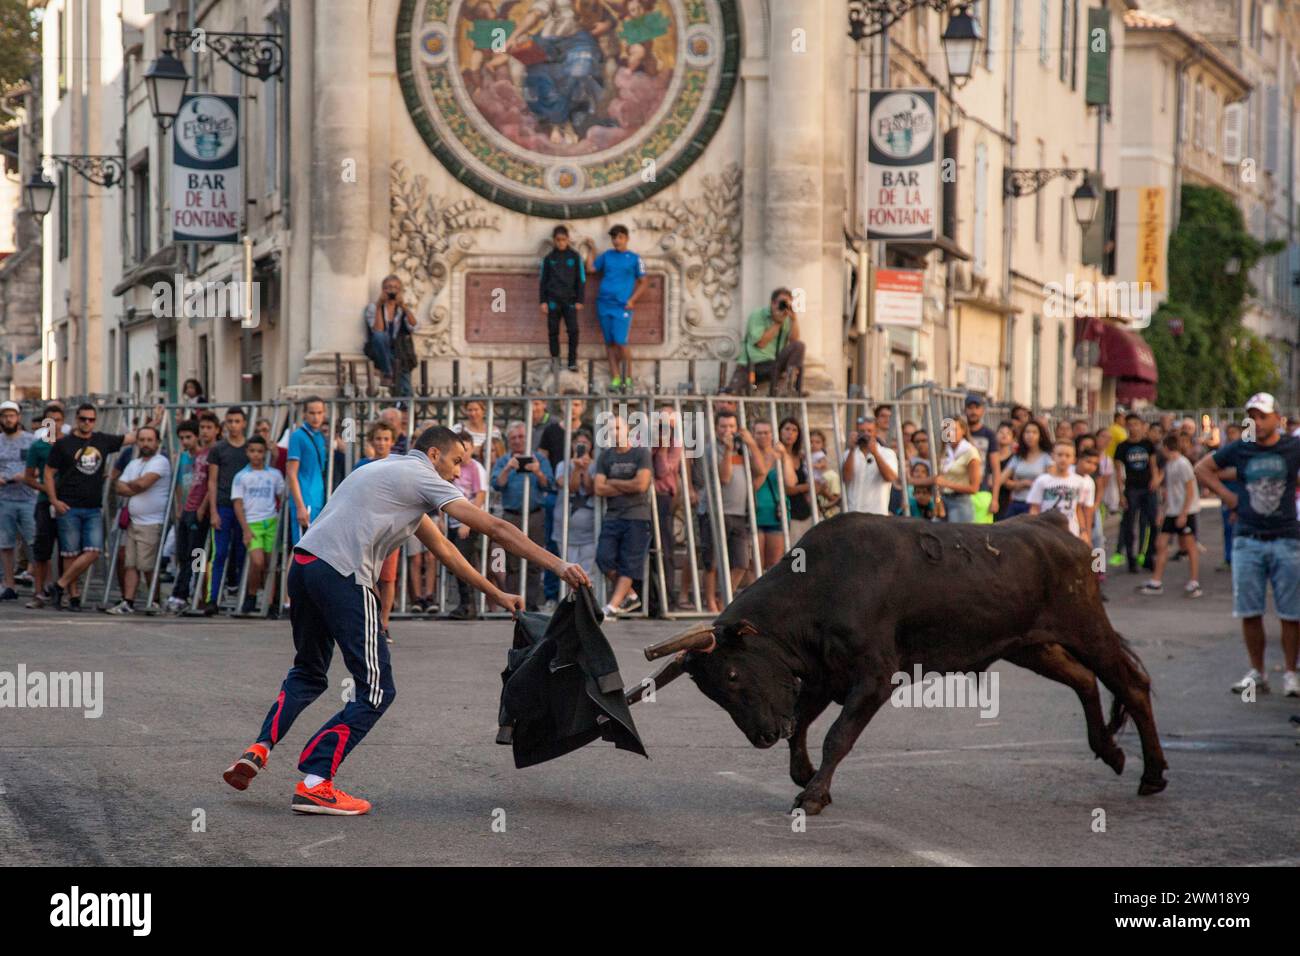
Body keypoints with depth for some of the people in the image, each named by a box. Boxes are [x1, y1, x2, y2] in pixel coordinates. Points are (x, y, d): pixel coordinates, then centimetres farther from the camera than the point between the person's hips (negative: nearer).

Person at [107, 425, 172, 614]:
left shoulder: (160, 462, -6)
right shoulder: (133, 464, 18)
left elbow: (143, 483, -18)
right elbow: (120, 489, 8)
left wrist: (128, 485, 2)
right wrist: (137, 488, -8)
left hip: (151, 524, -7)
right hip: (133, 522, 7)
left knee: (148, 566, -6)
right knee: (130, 564, 2)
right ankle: (128, 602, 1)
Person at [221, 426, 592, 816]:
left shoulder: (391, 472, 31)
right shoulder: (422, 477, 3)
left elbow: (443, 549, 34)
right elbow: (495, 528, -3)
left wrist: (498, 594, 34)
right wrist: (558, 566, -2)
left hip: (303, 562, 9)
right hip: (342, 575, -9)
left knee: (308, 674, 27)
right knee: (376, 689, -2)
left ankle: (259, 748, 10)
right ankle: (314, 785, -5)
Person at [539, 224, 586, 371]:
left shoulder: (575, 257, 3)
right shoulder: (548, 258, 5)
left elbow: (581, 280, 4)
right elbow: (543, 281, 9)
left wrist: (579, 301, -1)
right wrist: (543, 301, 2)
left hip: (570, 300, -1)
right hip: (553, 300, 1)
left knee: (573, 330, -11)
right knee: (553, 331, 3)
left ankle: (573, 361, -4)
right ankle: (555, 358, 17)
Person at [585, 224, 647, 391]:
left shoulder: (634, 259, 2)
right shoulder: (606, 256, 13)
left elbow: (643, 283, 5)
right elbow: (590, 268, 10)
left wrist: (632, 300, -7)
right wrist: (590, 250, 9)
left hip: (622, 307, -4)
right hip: (604, 304, 4)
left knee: (620, 343, -12)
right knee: (609, 343, 4)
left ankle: (628, 377, 1)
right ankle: (615, 378, 7)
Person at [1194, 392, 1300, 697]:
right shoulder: (1239, 449, 4)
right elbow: (1201, 469, 16)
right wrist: (1226, 496, 6)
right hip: (1248, 540, 2)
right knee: (1249, 612, 3)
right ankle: (1257, 674, 13)